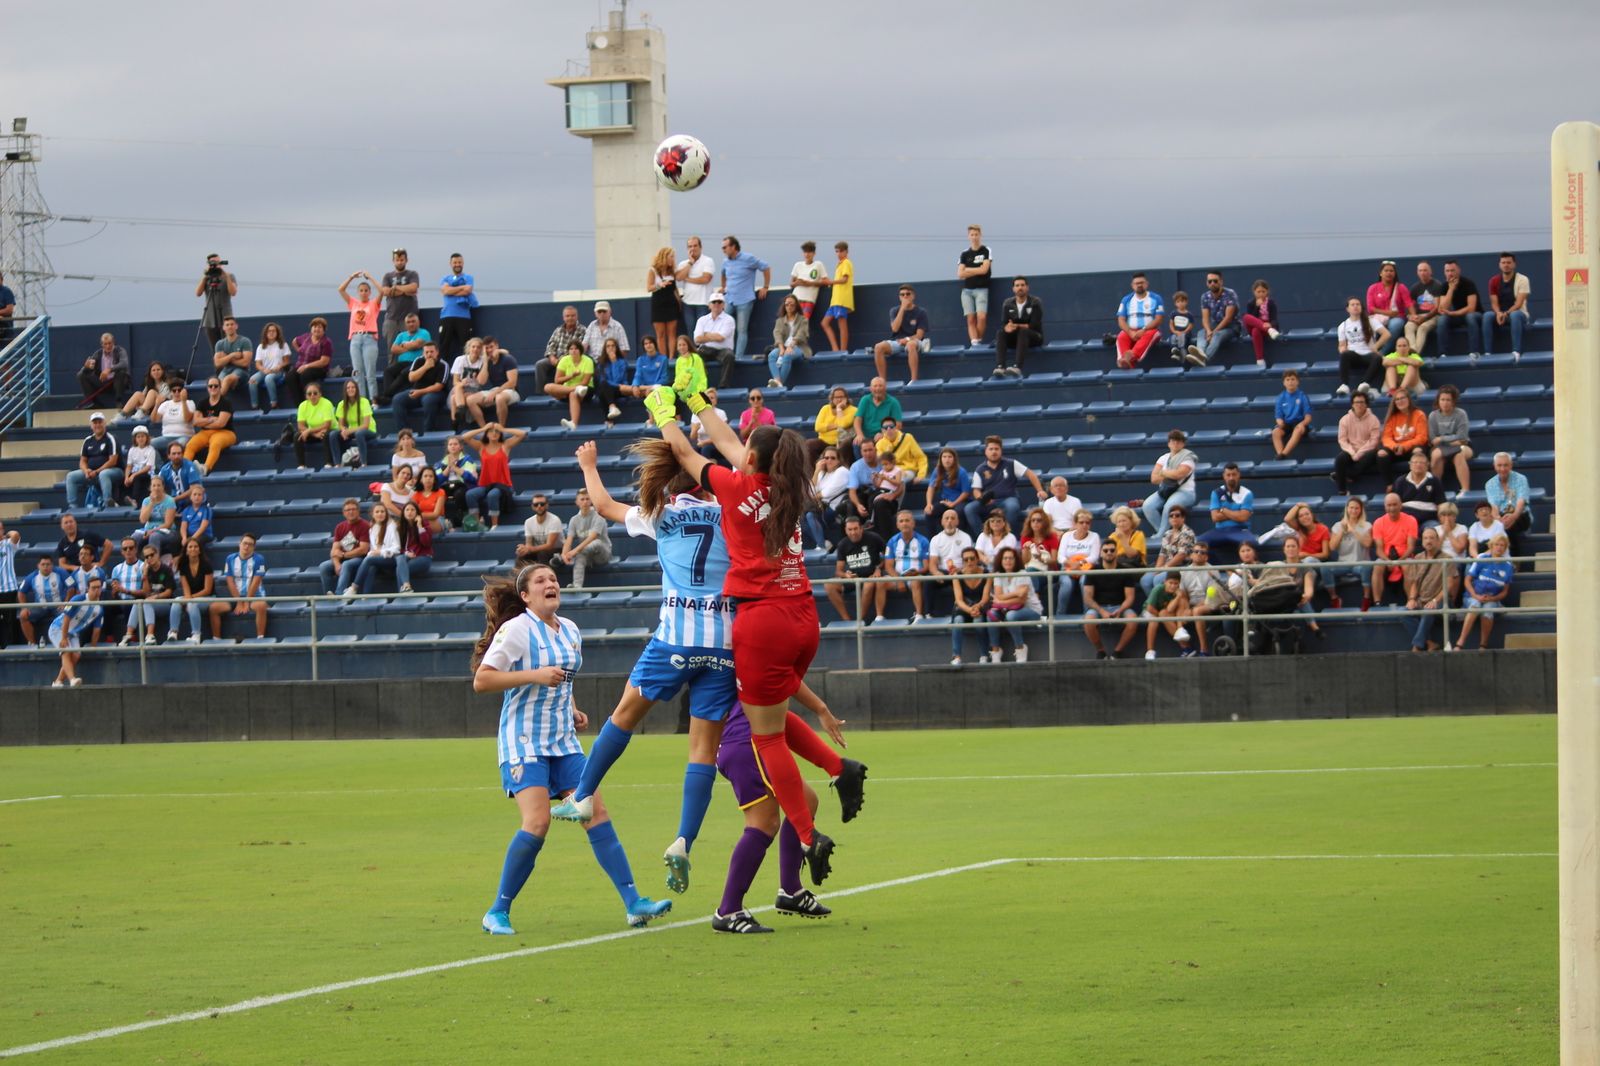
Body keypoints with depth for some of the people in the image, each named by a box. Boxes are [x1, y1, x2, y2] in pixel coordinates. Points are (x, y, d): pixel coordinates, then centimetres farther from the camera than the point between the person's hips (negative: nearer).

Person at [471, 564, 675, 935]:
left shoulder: (570, 630, 12)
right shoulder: (516, 630, -10)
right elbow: (481, 680, -14)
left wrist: (573, 710, 9)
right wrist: (534, 675, -22)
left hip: (564, 742, 7)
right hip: (524, 741, -7)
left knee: (597, 813, -3)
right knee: (537, 822, -20)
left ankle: (633, 903, -2)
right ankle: (497, 913, -8)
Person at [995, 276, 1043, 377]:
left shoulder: (1035, 303, -6)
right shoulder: (1008, 304, 5)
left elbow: (1034, 325, -15)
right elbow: (1003, 325, -2)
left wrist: (1017, 326, -24)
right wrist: (1007, 327, -27)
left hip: (1033, 337, -3)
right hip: (1015, 338, 3)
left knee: (1023, 332, -37)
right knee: (1000, 333, -27)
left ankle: (1018, 368, -55)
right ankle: (1000, 367, -46)